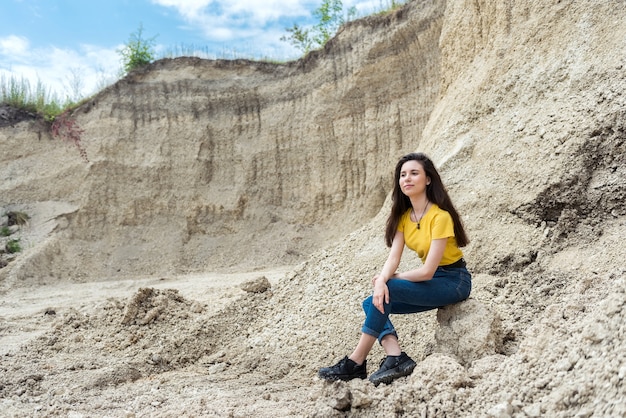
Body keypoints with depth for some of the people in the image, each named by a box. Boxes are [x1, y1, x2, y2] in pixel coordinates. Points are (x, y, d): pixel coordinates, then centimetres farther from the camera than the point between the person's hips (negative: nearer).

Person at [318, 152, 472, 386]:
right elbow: (393, 257, -8)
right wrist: (381, 281, -29)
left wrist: (388, 280, -12)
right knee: (373, 303, -10)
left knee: (387, 292, -24)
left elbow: (428, 271, -23)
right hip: (430, 281, 7)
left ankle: (356, 363, -16)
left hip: (453, 281, -7)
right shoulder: (403, 216, 2)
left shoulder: (440, 216, -20)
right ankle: (396, 359, -22)